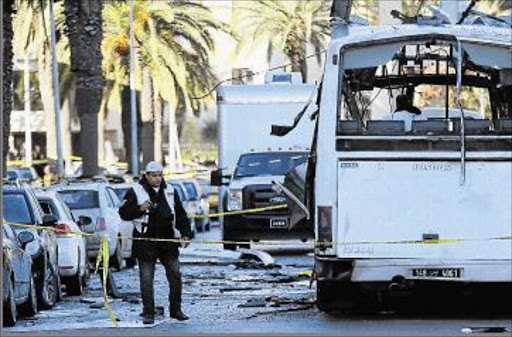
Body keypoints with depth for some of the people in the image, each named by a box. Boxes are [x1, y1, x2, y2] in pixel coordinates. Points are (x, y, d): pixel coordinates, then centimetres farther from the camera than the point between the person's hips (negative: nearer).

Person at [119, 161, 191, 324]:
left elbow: (181, 214, 18)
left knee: (175, 275, 3)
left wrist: (185, 233, 8)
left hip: (168, 241, 3)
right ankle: (148, 313, 6)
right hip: (145, 242, -3)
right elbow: (124, 213, -4)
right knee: (146, 279, -2)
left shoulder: (170, 191, 11)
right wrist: (140, 208, -19)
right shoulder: (136, 192, -1)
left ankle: (176, 309, 14)